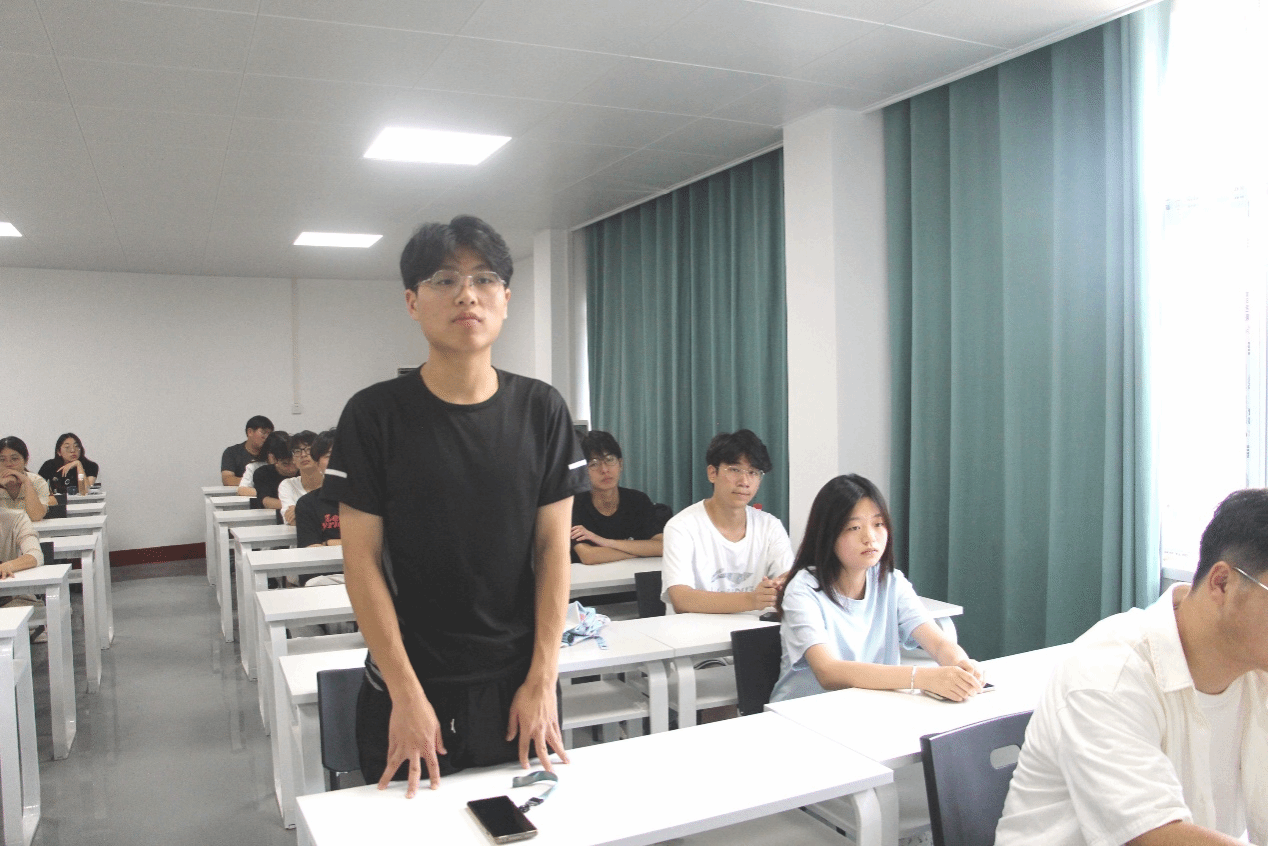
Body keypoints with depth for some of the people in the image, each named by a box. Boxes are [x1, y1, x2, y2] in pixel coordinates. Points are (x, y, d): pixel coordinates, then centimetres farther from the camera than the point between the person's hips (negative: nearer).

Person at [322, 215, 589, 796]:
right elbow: (362, 561, -7)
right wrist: (406, 694, -11)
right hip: (409, 689, -1)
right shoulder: (375, 414, -7)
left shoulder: (541, 411, -2)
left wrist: (542, 679, -6)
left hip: (519, 686, 2)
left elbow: (553, 547, -2)